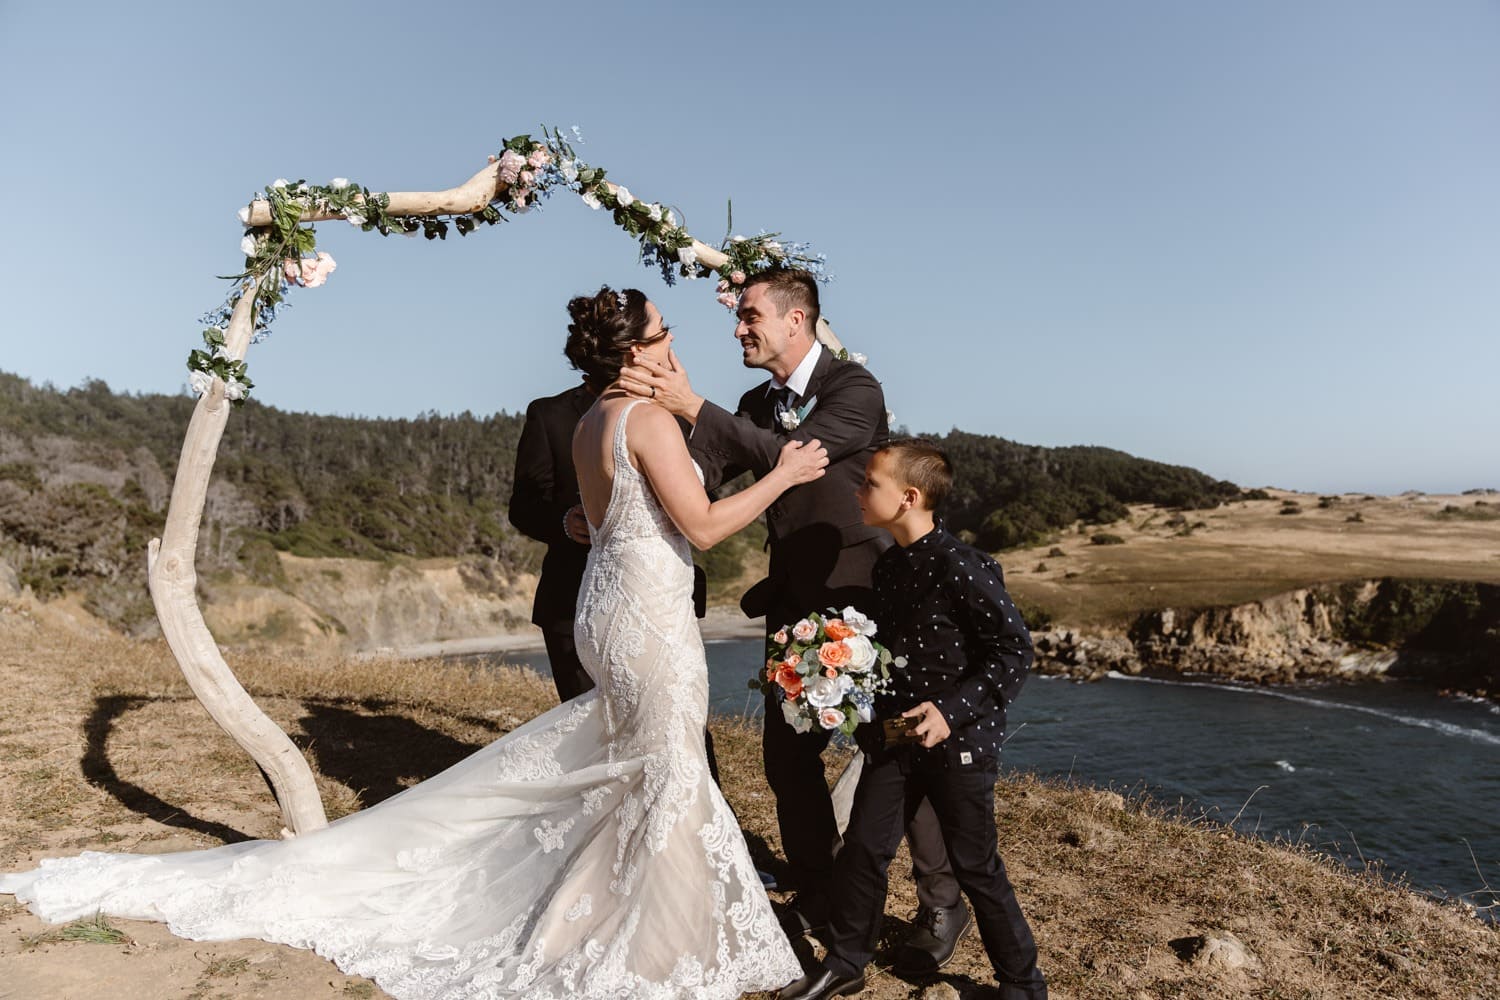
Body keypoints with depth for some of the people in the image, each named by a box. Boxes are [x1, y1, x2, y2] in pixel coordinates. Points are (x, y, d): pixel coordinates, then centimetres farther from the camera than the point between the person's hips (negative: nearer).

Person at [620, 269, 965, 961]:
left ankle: (941, 905, 24)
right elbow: (699, 478, -2)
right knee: (788, 755, 11)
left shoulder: (854, 387, -13)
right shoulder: (756, 404, 8)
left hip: (862, 604, -6)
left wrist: (695, 406, -29)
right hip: (794, 606, 7)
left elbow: (792, 453, -28)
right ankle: (817, 897, 30)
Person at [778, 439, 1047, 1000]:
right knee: (862, 849, 11)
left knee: (975, 866, 7)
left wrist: (952, 711, -23)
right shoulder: (887, 568, 6)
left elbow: (1014, 651, -17)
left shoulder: (962, 567, -19)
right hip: (894, 736, 7)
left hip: (958, 740, -7)